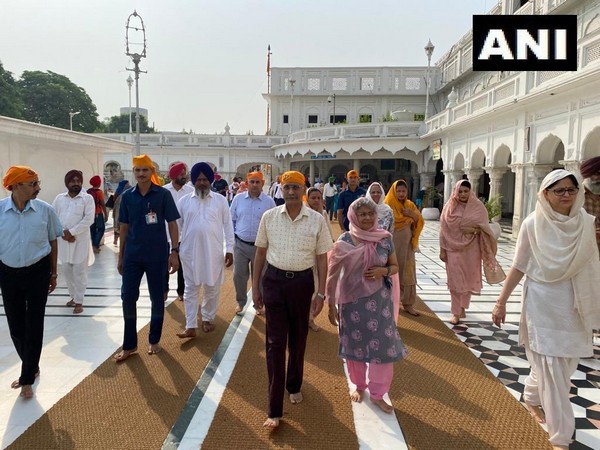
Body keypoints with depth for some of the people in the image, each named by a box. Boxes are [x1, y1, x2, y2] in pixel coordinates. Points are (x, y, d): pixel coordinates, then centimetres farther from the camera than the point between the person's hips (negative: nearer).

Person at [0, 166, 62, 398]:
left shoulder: (45, 210, -8)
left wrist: (53, 273, 6)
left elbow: (52, 242, 2)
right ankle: (31, 367, 35)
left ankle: (27, 378, 19)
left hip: (37, 272, -1)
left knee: (33, 326, 4)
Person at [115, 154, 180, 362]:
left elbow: (172, 224, -4)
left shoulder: (163, 194, -6)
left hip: (157, 255, -2)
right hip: (132, 255, 3)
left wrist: (174, 252, -10)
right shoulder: (127, 196, 3)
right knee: (128, 297, 5)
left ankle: (154, 340, 26)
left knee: (157, 298, 9)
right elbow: (124, 227, 8)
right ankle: (129, 344, 19)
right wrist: (120, 255, 9)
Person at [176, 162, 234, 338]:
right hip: (190, 252, 1)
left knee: (212, 288, 12)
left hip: (214, 252, 0)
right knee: (191, 289, 6)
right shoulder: (184, 201, 3)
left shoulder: (220, 200, 0)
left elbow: (228, 225, 2)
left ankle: (208, 319, 32)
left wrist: (229, 249, -2)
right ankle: (191, 326, 14)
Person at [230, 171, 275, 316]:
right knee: (239, 275, 8)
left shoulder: (269, 201, -4)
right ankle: (240, 302, 28)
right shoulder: (238, 198, 0)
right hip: (240, 244, 1)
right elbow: (232, 220, 8)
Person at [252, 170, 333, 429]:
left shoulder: (317, 220, -4)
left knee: (298, 339, 17)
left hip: (302, 282, 1)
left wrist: (321, 294, -2)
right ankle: (275, 409, 10)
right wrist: (255, 288, 5)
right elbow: (260, 253, 4)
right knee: (275, 342, 1)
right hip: (274, 281, 0)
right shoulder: (269, 217, -3)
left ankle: (294, 386, 43)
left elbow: (322, 259, 0)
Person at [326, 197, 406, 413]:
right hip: (351, 299, -1)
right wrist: (331, 305, -4)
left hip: (379, 300, 1)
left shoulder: (385, 239, -3)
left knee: (383, 345, 2)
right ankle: (359, 385, 36)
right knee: (355, 344, 13)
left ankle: (377, 393, 21)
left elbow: (395, 266, 8)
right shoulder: (344, 241, -9)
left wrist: (383, 271, -15)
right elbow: (333, 274, -5)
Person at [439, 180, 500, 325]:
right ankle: (456, 313, 6)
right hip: (454, 248, -1)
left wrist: (474, 229, -20)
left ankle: (463, 307, 31)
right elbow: (444, 230, 1)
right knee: (455, 280, -1)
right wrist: (442, 250, -1)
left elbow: (485, 227, 1)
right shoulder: (449, 207, -1)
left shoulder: (478, 206, 0)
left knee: (469, 279, 11)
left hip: (471, 249, 1)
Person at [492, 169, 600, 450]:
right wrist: (501, 302, -6)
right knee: (552, 368, 0)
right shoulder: (533, 224, -9)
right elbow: (519, 267, -5)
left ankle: (532, 397, 44)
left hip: (574, 305, 4)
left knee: (565, 364, 17)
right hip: (543, 304, -4)